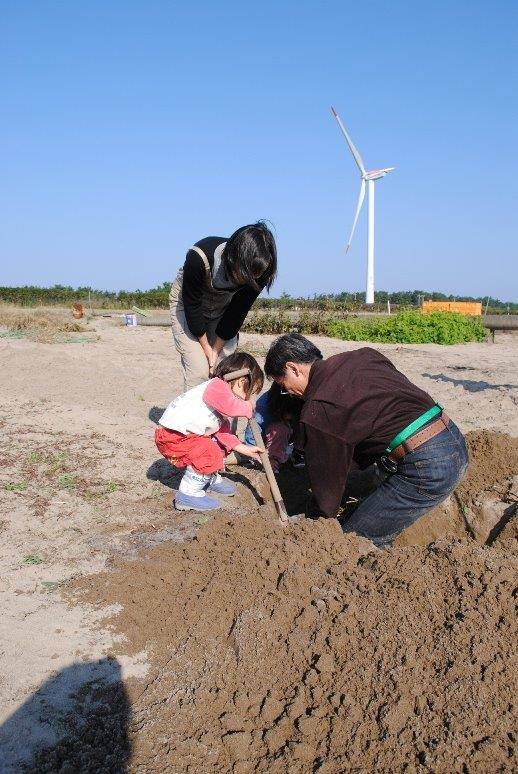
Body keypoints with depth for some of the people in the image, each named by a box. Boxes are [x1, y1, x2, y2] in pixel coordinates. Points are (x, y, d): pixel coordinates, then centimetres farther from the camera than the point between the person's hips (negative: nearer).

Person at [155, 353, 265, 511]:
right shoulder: (216, 385, -17)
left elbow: (223, 431, 17)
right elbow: (229, 406, -36)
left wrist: (245, 449, 11)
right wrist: (247, 408, -16)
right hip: (171, 435, -11)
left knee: (217, 444, 18)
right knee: (211, 454, -17)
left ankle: (211, 480, 31)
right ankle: (187, 494, -7)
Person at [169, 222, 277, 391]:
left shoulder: (257, 275, -27)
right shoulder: (199, 258, -37)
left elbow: (237, 314, -14)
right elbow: (192, 307, -24)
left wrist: (216, 350, -12)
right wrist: (206, 348, -14)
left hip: (222, 310, 3)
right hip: (186, 304, -3)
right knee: (198, 371, -15)